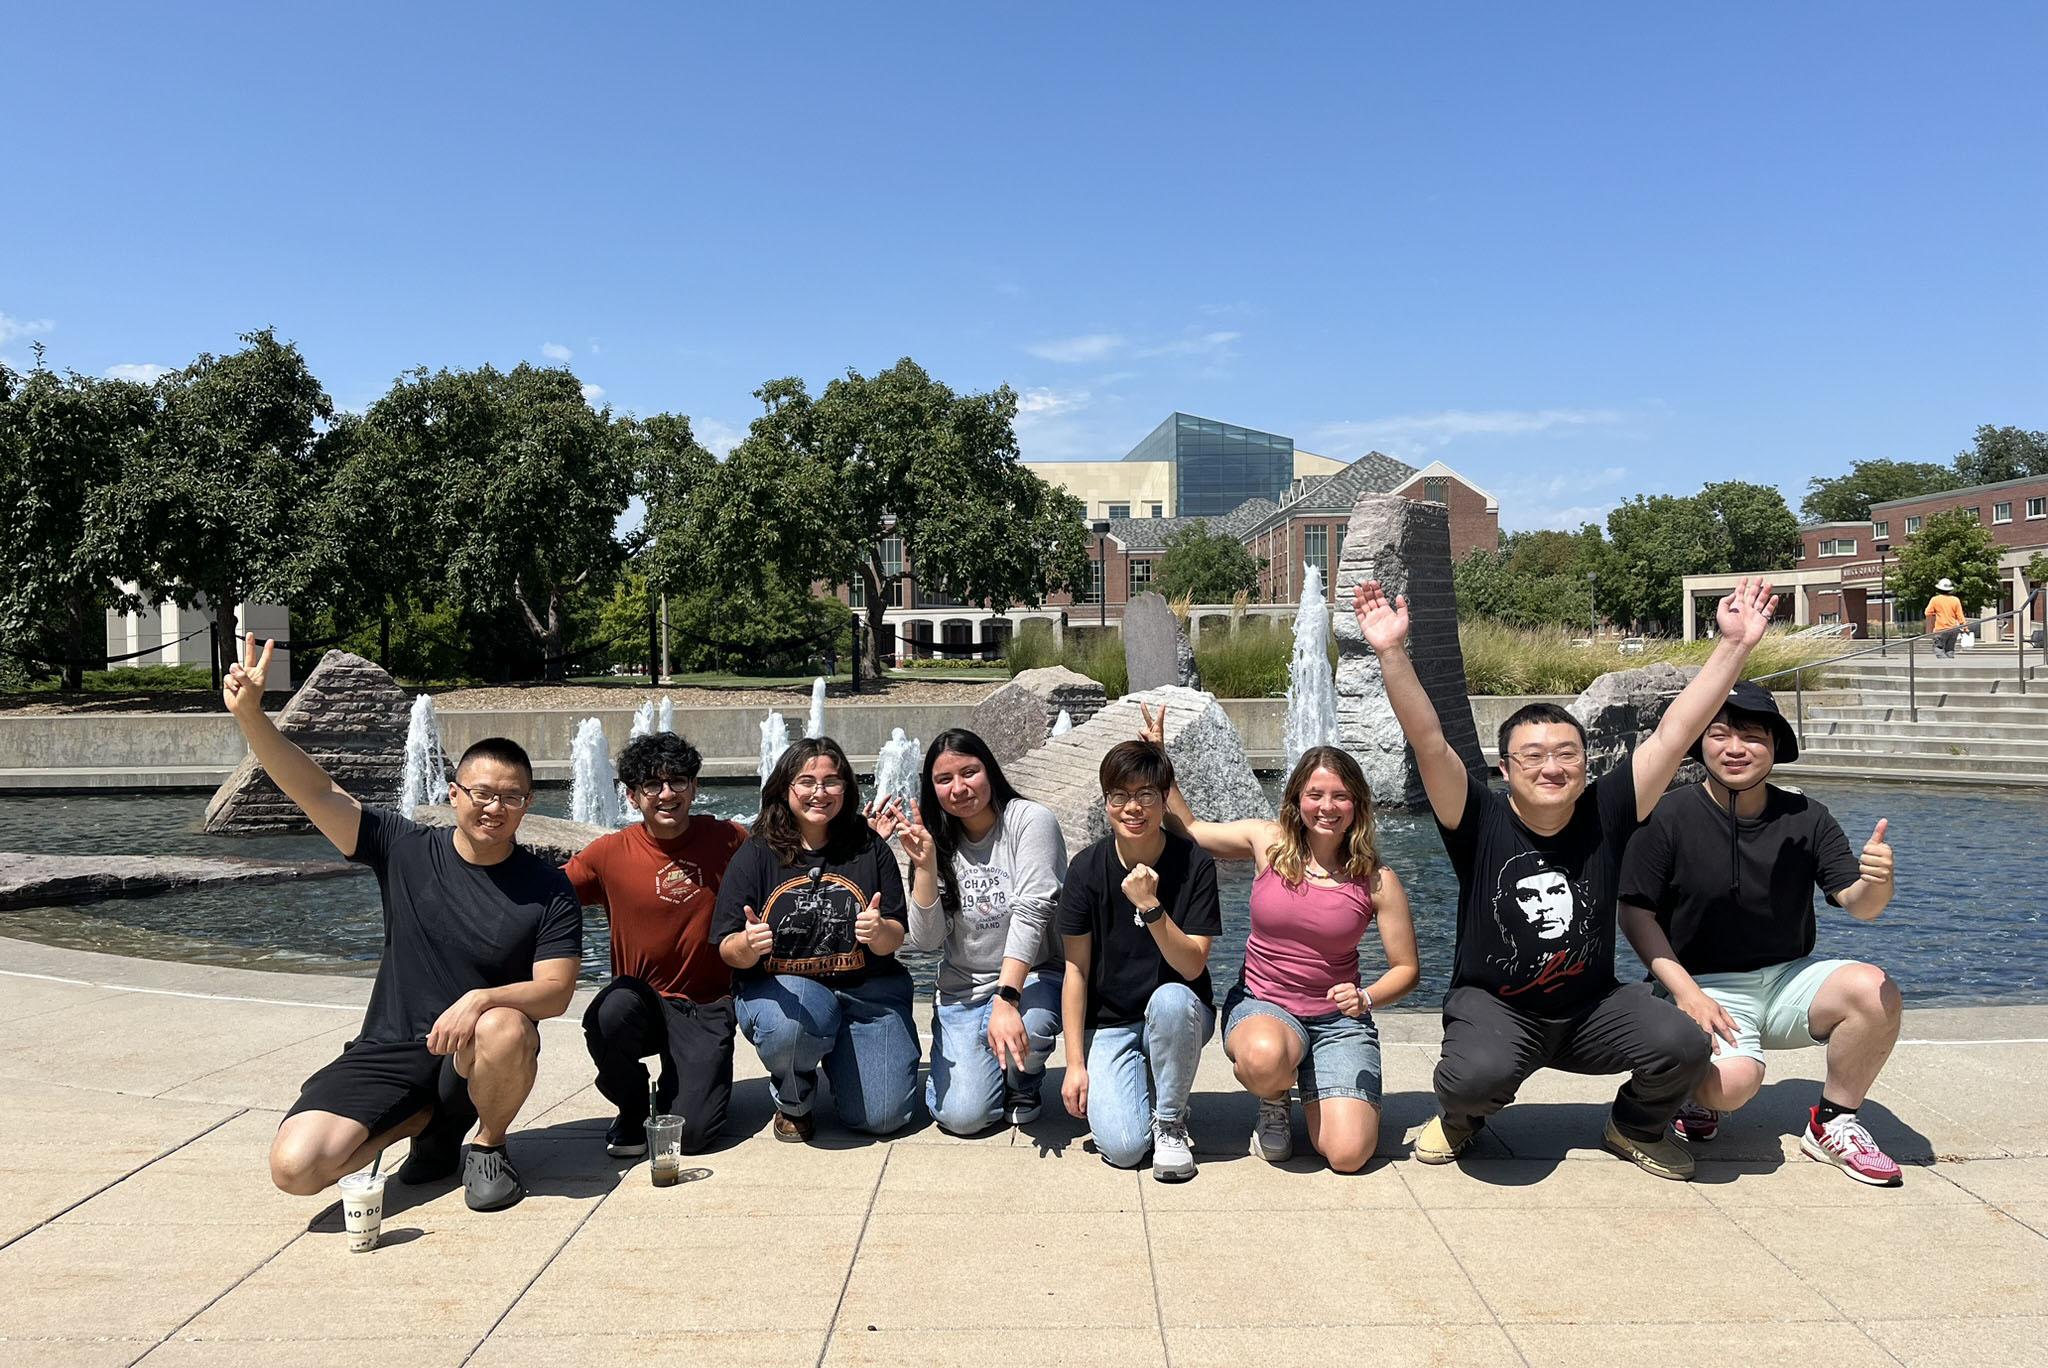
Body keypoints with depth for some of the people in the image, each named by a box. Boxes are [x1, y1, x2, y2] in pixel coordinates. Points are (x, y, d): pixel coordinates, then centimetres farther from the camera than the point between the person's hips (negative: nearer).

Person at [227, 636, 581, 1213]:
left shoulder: (548, 889, -6)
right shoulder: (406, 850, 0)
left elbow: (556, 992, -11)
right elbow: (317, 793, -8)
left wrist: (481, 998, -30)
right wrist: (250, 714, -21)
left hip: (474, 1053, -2)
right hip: (388, 1053, 2)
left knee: (505, 1028, -38)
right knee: (295, 1168, -19)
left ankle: (488, 1144, -4)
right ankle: (429, 1120, 11)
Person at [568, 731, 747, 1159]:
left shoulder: (728, 840, -4)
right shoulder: (609, 853, -4)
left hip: (708, 1007, -1)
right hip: (642, 998, 1)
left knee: (688, 1132, -17)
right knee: (609, 1014, -35)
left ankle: (681, 1081, 22)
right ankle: (632, 1107, -2)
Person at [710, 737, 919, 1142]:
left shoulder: (870, 849, 0)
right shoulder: (756, 855, -3)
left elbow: (895, 939, 0)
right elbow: (729, 952, -4)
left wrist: (880, 932, -25)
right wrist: (748, 945, -28)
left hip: (865, 990, 1)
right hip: (779, 985, -1)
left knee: (883, 1117, -12)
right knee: (790, 1029, -37)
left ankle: (837, 1057, 24)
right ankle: (792, 1103, 0)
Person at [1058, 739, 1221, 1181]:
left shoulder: (1194, 864, -13)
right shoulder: (1087, 868, -9)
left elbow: (1192, 966, -18)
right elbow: (1076, 969, -4)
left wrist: (1150, 906, -32)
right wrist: (1075, 1062, -6)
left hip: (1181, 1014, 0)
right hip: (1109, 1024, 0)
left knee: (1170, 998, -37)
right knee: (1122, 1147, -21)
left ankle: (1170, 1120, -11)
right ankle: (1137, 1086, 15)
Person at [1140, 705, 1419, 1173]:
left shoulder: (1377, 881, -6)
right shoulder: (1268, 843, -4)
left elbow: (1406, 969, 1)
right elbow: (1189, 829, 10)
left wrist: (1365, 999, -19)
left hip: (1338, 1019, 0)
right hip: (1262, 1007, 0)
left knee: (1348, 1155, -17)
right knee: (1265, 1057, -39)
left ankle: (1315, 1093, 20)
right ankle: (1273, 1104, 2)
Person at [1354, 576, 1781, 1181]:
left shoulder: (1606, 813, -6)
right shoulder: (1481, 823, -12)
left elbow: (1674, 732, -10)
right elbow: (1428, 741, -24)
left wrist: (1735, 644, -15)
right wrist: (1391, 653, -35)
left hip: (1593, 1006, 3)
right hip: (1492, 1004, -3)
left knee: (1683, 1044, -23)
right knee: (1479, 1073, -33)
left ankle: (1635, 1127, 13)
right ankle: (1458, 1118, 8)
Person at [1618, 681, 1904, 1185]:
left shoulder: (1806, 818, -1)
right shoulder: (1669, 816, -11)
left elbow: (1857, 904, -7)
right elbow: (1636, 912, -9)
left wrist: (1876, 883, -32)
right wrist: (1686, 992, -18)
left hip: (1789, 978, 4)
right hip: (1708, 987, -4)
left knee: (1875, 991, -25)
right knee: (1731, 1081, -31)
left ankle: (1833, 1123, 0)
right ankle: (1700, 1093, 10)